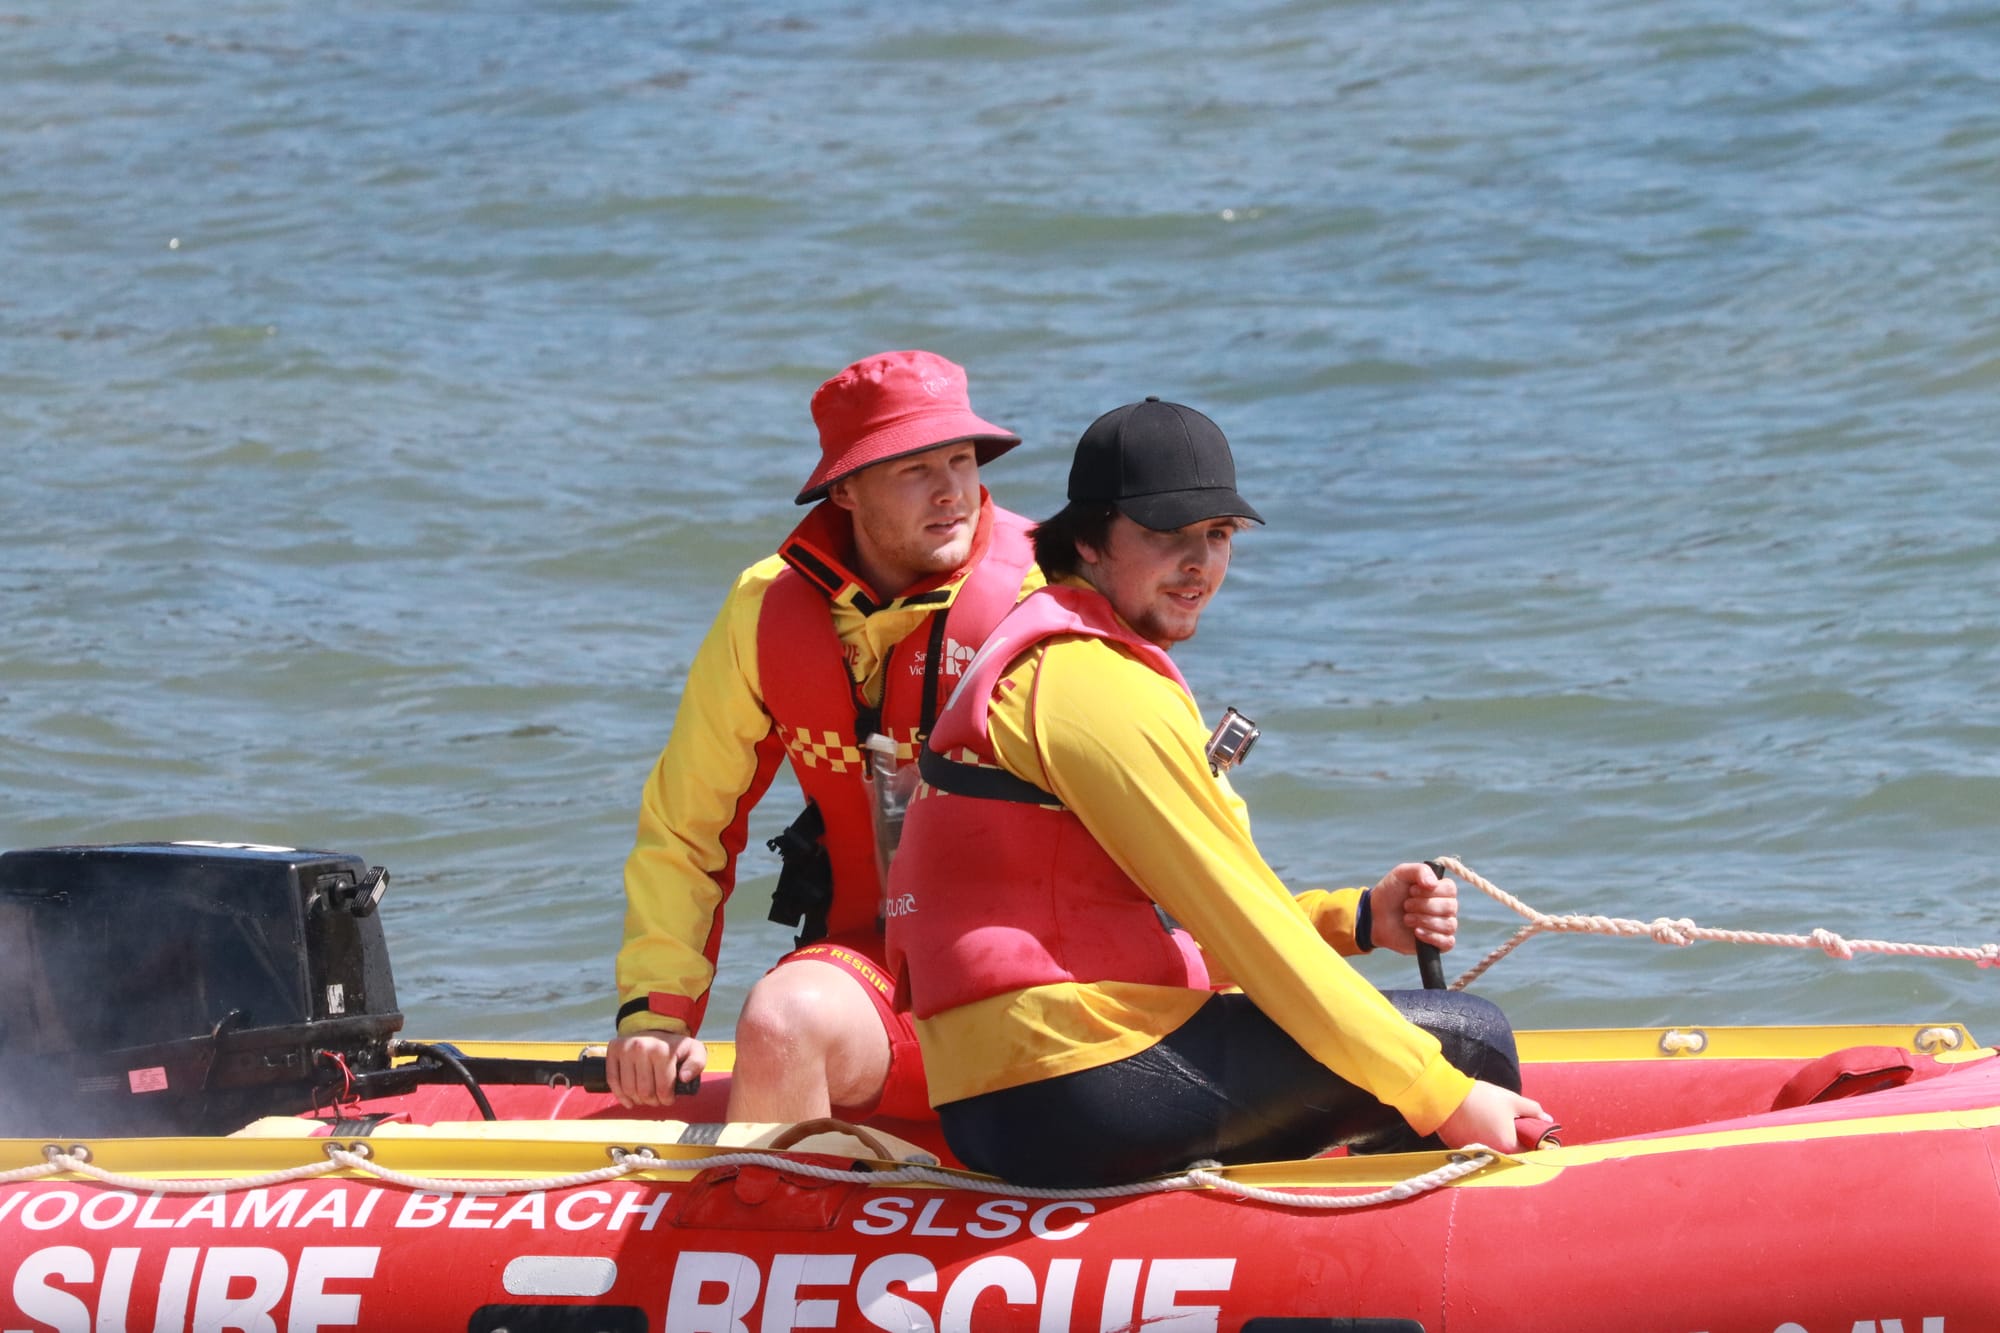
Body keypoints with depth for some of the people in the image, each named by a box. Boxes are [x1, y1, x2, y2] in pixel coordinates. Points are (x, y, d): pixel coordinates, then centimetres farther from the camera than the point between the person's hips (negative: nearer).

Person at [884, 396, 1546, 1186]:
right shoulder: (1093, 684, -12)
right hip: (1077, 1099, -11)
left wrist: (1358, 919, 4)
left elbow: (1195, 915, 20)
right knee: (1469, 1036, -7)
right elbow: (1238, 919, -15)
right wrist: (1445, 1097, -14)